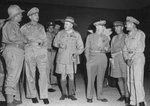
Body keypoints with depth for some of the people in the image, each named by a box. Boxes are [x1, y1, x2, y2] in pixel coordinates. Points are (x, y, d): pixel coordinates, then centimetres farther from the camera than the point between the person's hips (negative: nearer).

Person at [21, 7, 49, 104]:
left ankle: (44, 96, -1)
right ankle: (33, 96, 14)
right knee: (30, 74, 2)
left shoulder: (41, 27, 17)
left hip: (41, 51, 2)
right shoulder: (25, 27, 8)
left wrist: (44, 47, 7)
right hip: (29, 51, -1)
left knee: (43, 73, -6)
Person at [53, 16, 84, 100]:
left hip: (72, 59, -1)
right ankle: (64, 94, 18)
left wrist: (76, 53, -9)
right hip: (61, 58, 1)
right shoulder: (60, 33, 5)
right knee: (63, 76, 4)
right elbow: (55, 43, 14)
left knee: (71, 77, 1)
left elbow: (81, 47, 7)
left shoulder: (76, 34, 3)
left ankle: (71, 94, 15)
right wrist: (59, 45, -8)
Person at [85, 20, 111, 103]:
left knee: (100, 78, 7)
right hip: (92, 58, -2)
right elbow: (87, 48, 5)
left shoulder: (105, 37, 10)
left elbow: (107, 48, 14)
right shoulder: (90, 36, 5)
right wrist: (88, 59, -3)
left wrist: (106, 49, -9)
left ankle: (100, 96, 18)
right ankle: (89, 97, 10)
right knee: (90, 78, -1)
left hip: (102, 59, 2)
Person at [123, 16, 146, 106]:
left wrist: (132, 59, -12)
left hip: (138, 58, -7)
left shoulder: (140, 33, -2)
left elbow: (140, 49, -10)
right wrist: (127, 59, -1)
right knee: (130, 81, 5)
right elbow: (125, 49, 15)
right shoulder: (128, 35, 18)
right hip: (129, 59, 7)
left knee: (138, 81, -13)